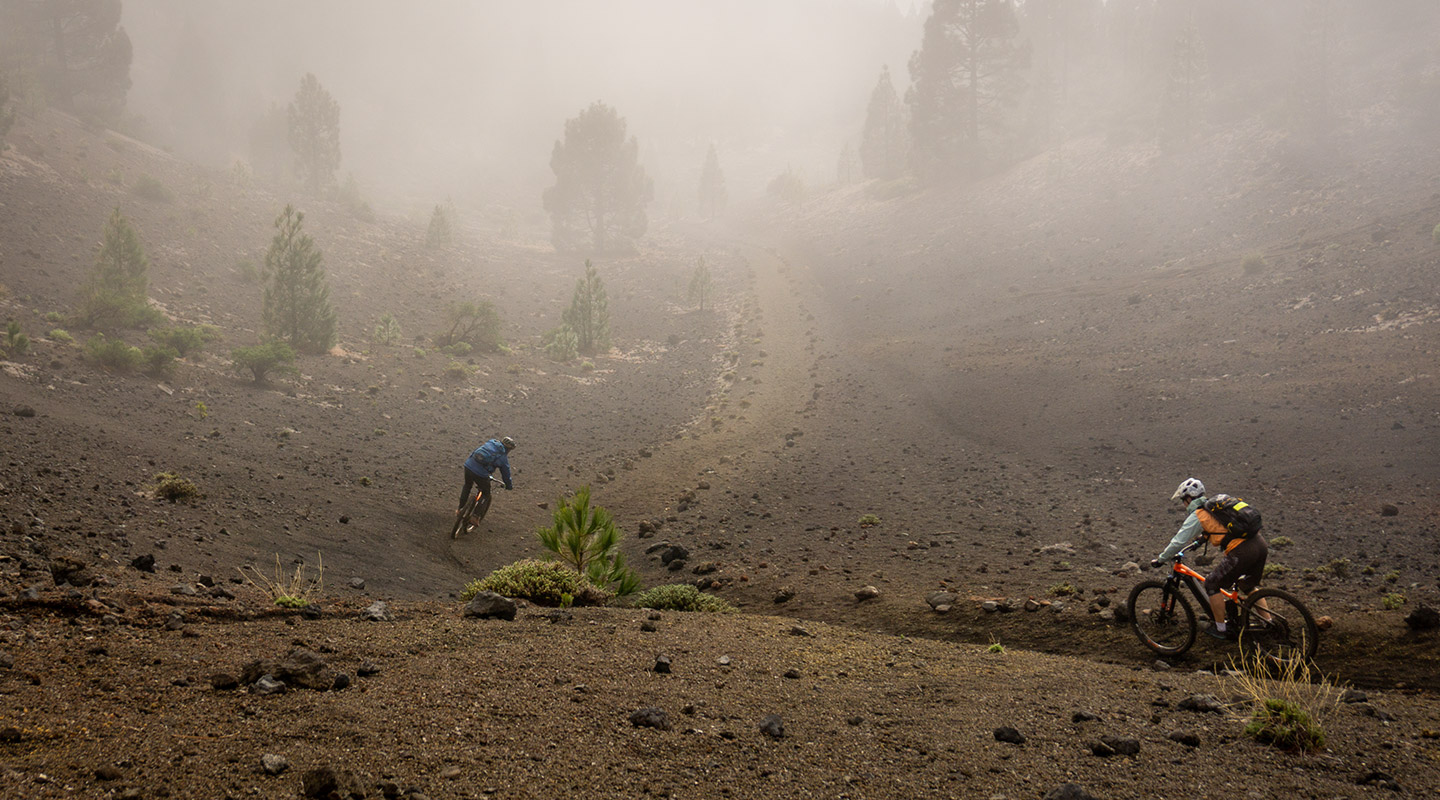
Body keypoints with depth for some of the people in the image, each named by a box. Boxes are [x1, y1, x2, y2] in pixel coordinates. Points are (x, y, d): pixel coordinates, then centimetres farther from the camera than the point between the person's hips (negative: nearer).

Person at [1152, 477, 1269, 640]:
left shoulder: (1196, 516, 1)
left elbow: (1179, 542, 1)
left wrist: (1161, 560, 13)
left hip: (1242, 552, -8)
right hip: (1261, 545, 8)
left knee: (1212, 584, 8)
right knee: (1247, 586, 29)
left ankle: (1220, 629, 13)